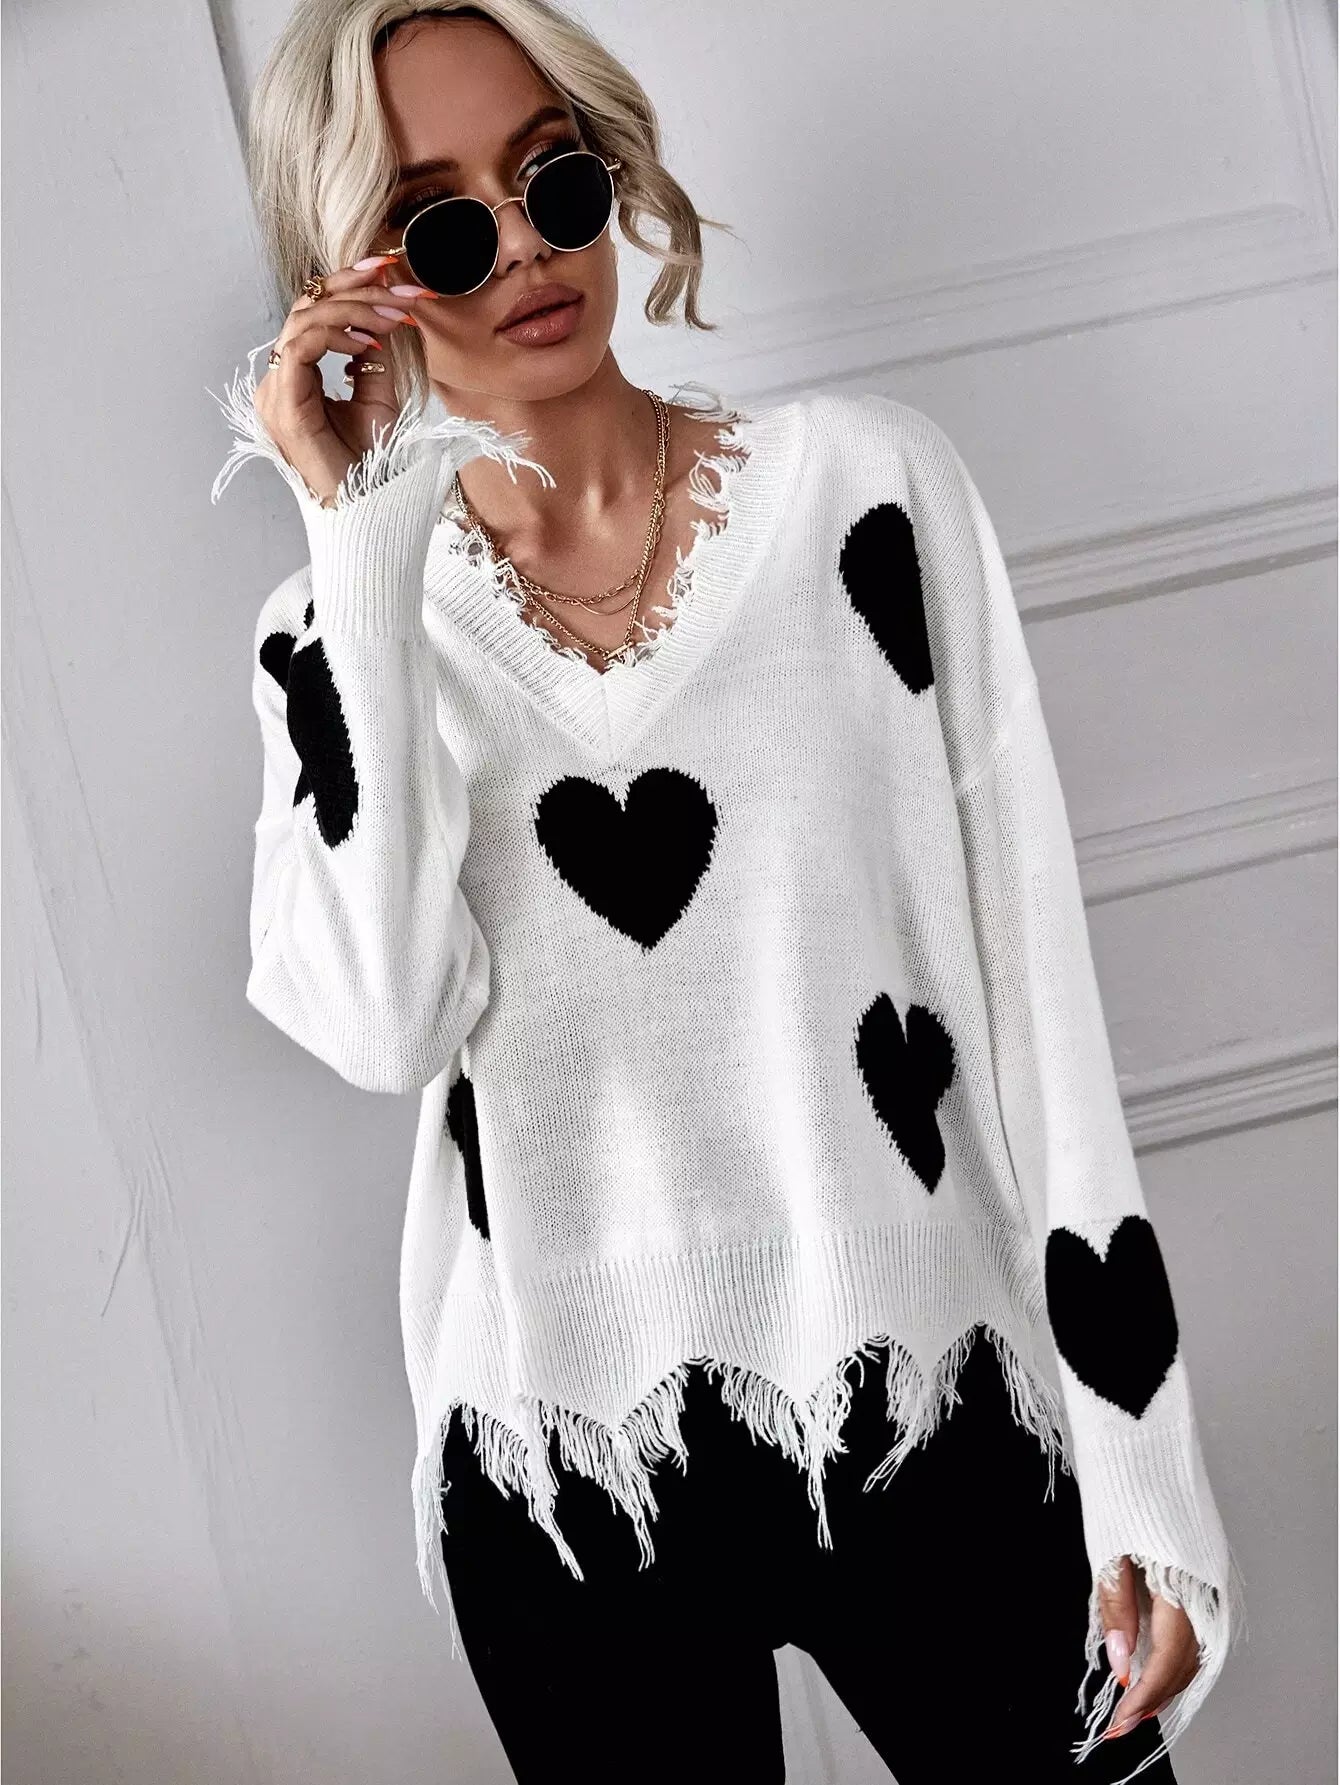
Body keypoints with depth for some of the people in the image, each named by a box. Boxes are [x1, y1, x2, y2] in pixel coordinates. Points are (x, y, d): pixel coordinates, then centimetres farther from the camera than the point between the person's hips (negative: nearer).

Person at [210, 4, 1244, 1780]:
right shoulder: (342, 630, 2)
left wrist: (1143, 1465, -4)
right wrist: (364, 544, -15)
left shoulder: (863, 482, -2)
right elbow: (388, 1026, -17)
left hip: (942, 1428, -1)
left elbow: (1032, 963, -3)